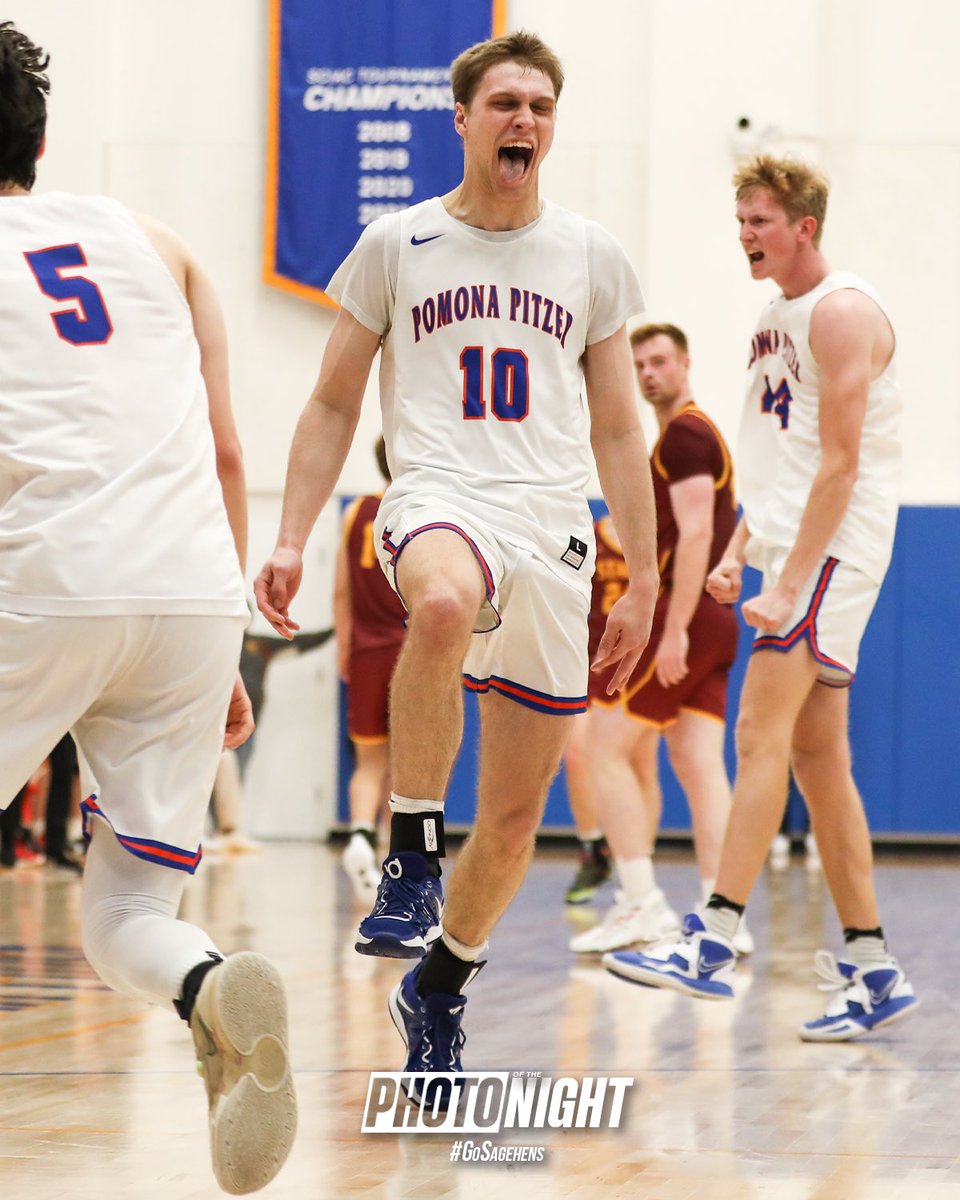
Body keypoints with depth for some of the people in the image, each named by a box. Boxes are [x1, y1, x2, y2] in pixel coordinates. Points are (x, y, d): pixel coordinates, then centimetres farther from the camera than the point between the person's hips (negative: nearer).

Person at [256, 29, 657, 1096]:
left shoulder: (592, 258, 13)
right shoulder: (397, 245, 7)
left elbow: (616, 432, 17)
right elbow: (333, 406, 10)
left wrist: (643, 579, 13)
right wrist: (291, 540, -1)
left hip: (555, 529, 3)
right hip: (440, 500, -3)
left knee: (516, 810, 4)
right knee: (445, 601, -42)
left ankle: (438, 989, 27)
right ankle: (411, 858, -30)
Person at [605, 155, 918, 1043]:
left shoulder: (843, 312, -11)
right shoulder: (777, 318, 18)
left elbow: (840, 465, -17)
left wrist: (790, 583, -22)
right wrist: (739, 553, 12)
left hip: (834, 550, -10)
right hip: (793, 548, 10)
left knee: (761, 735, -17)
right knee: (815, 754, 7)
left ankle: (713, 943, -21)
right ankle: (873, 971, 11)